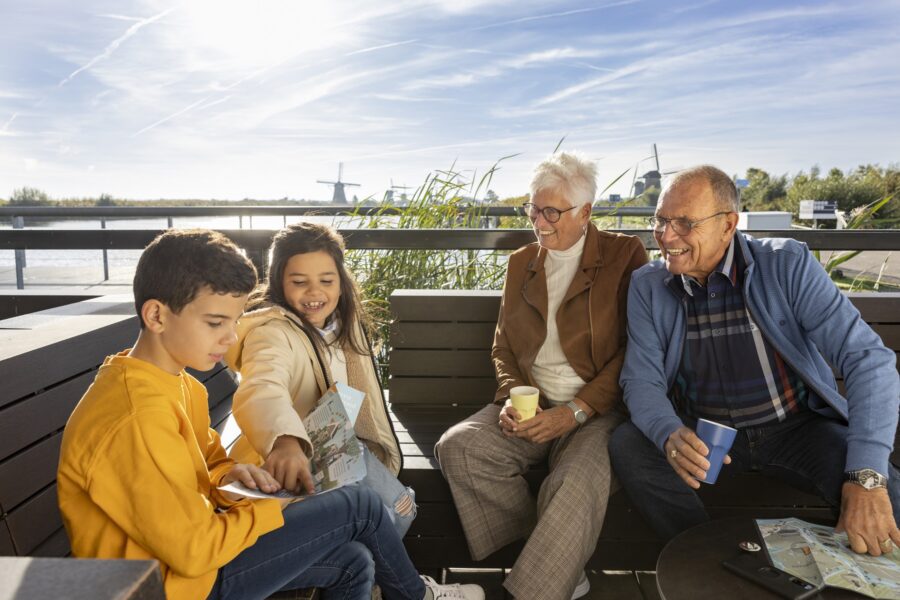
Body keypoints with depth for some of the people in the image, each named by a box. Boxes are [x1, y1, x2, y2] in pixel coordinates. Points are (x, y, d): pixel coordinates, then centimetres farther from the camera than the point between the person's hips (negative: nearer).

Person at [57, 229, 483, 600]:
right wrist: (274, 510, -12)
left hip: (186, 546, 9)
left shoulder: (181, 384, 3)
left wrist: (226, 476, -4)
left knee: (354, 562, 3)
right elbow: (194, 549, -27)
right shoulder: (138, 417, -28)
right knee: (359, 506, -7)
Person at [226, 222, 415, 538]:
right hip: (281, 465, -8)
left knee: (400, 507, -2)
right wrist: (285, 442, -67)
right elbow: (262, 390, -48)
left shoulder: (341, 322, 4)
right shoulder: (271, 332, -24)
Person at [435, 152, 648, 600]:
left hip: (597, 410, -5)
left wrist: (574, 412, -17)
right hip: (530, 408, 5)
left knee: (577, 480, -36)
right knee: (457, 446, -21)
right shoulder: (521, 263, 14)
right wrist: (511, 398, -5)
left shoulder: (624, 256, -1)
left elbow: (633, 353, -8)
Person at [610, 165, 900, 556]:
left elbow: (868, 358, -19)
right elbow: (642, 380, -8)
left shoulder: (788, 265, -14)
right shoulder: (647, 286, -6)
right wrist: (670, 435, -33)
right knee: (626, 446, -24)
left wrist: (867, 478, -31)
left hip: (798, 429, -1)